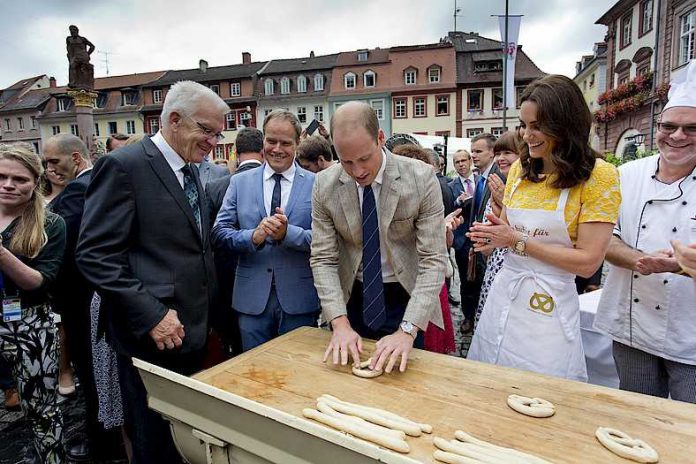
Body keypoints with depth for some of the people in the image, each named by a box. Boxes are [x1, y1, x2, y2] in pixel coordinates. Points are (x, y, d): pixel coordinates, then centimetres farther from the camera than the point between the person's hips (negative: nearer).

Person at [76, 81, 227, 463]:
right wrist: (151, 316, -20)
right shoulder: (125, 166, -12)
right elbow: (95, 255, -17)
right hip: (153, 335, -7)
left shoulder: (190, 171, 13)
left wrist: (203, 313, 11)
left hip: (191, 329, 7)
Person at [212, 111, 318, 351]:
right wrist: (253, 236, -19)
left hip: (299, 298, -1)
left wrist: (288, 233, -23)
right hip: (252, 297, 2)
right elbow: (219, 232, -1)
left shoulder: (316, 184, -2)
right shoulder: (239, 182, 5)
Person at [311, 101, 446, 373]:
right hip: (352, 297, 2)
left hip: (406, 297, -1)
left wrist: (407, 330, -29)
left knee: (402, 375, 16)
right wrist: (340, 323, -21)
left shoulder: (422, 179, -19)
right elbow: (323, 259, -9)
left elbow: (433, 261, -19)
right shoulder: (324, 185, -12)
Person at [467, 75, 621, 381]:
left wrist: (518, 241, -18)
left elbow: (588, 262, -15)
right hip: (503, 295, 5)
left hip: (550, 306, -5)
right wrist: (494, 237, -8)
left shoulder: (598, 176, -11)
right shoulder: (519, 169, 4)